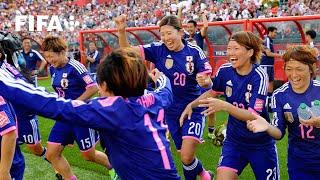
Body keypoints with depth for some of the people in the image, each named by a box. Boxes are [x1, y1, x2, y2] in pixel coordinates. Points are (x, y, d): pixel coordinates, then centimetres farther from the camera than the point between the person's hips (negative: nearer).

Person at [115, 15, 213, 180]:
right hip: (171, 111, 3)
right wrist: (122, 31, -31)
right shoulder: (158, 49, -8)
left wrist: (204, 81, -31)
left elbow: (207, 81, -8)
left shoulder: (194, 51, -12)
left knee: (187, 157, -12)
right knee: (185, 156, 13)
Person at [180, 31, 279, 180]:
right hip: (234, 141, 3)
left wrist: (225, 106, -42)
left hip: (261, 144, -2)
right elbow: (212, 91, 12)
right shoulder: (225, 70, -9)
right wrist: (191, 105, 1)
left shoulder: (259, 76, -21)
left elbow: (253, 115, -29)